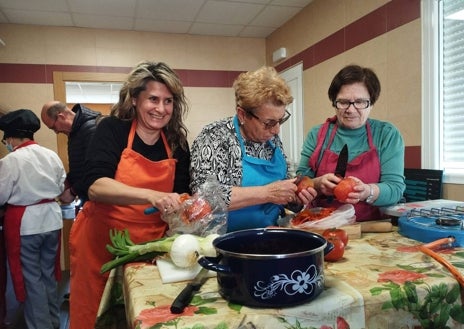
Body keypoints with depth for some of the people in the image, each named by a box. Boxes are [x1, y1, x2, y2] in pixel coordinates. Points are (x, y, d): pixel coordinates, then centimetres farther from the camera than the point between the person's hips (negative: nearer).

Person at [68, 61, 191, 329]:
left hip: (151, 247, 3)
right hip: (102, 243, -2)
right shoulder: (112, 130, -11)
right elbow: (95, 186, -25)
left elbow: (181, 192, 1)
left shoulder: (177, 142, -1)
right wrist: (151, 196, -40)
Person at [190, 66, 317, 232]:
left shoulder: (271, 137, 3)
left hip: (268, 235, 4)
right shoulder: (215, 137, -13)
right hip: (228, 238, -4)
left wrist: (294, 192, -4)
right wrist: (266, 193, -22)